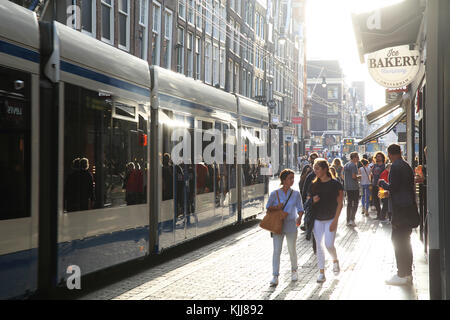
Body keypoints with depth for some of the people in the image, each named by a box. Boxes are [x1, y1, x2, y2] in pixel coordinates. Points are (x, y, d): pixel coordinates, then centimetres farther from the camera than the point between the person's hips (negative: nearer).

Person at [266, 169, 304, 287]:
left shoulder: (296, 194, 3)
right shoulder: (275, 194, -1)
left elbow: (300, 208, 2)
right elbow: (268, 207, 7)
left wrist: (299, 218, -18)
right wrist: (276, 207, -14)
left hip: (291, 225, 1)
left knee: (292, 250, 11)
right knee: (277, 250, -5)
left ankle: (294, 270, 35)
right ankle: (275, 277, -4)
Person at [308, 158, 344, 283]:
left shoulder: (335, 184, -6)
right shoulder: (314, 185, 7)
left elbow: (340, 203, -6)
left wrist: (335, 220, -13)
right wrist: (313, 201, -9)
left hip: (330, 219, -4)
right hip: (317, 220, 4)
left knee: (329, 245, -9)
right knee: (319, 245, 3)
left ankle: (335, 260, 24)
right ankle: (321, 273, 10)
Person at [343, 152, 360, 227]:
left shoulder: (345, 165, 14)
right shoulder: (353, 165, -13)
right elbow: (354, 176, -20)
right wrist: (358, 177, 0)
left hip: (347, 187, 8)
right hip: (354, 187, -8)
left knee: (349, 203, 12)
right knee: (355, 203, -3)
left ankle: (348, 221, 12)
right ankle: (352, 219, -11)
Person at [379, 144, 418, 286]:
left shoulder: (395, 167, -15)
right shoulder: (407, 166, 14)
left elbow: (393, 187, -19)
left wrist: (382, 183, 0)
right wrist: (390, 193, 27)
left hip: (400, 209, -9)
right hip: (409, 207, 10)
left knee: (398, 241, -5)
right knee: (405, 240, 15)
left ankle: (402, 275, -3)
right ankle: (407, 273, 20)